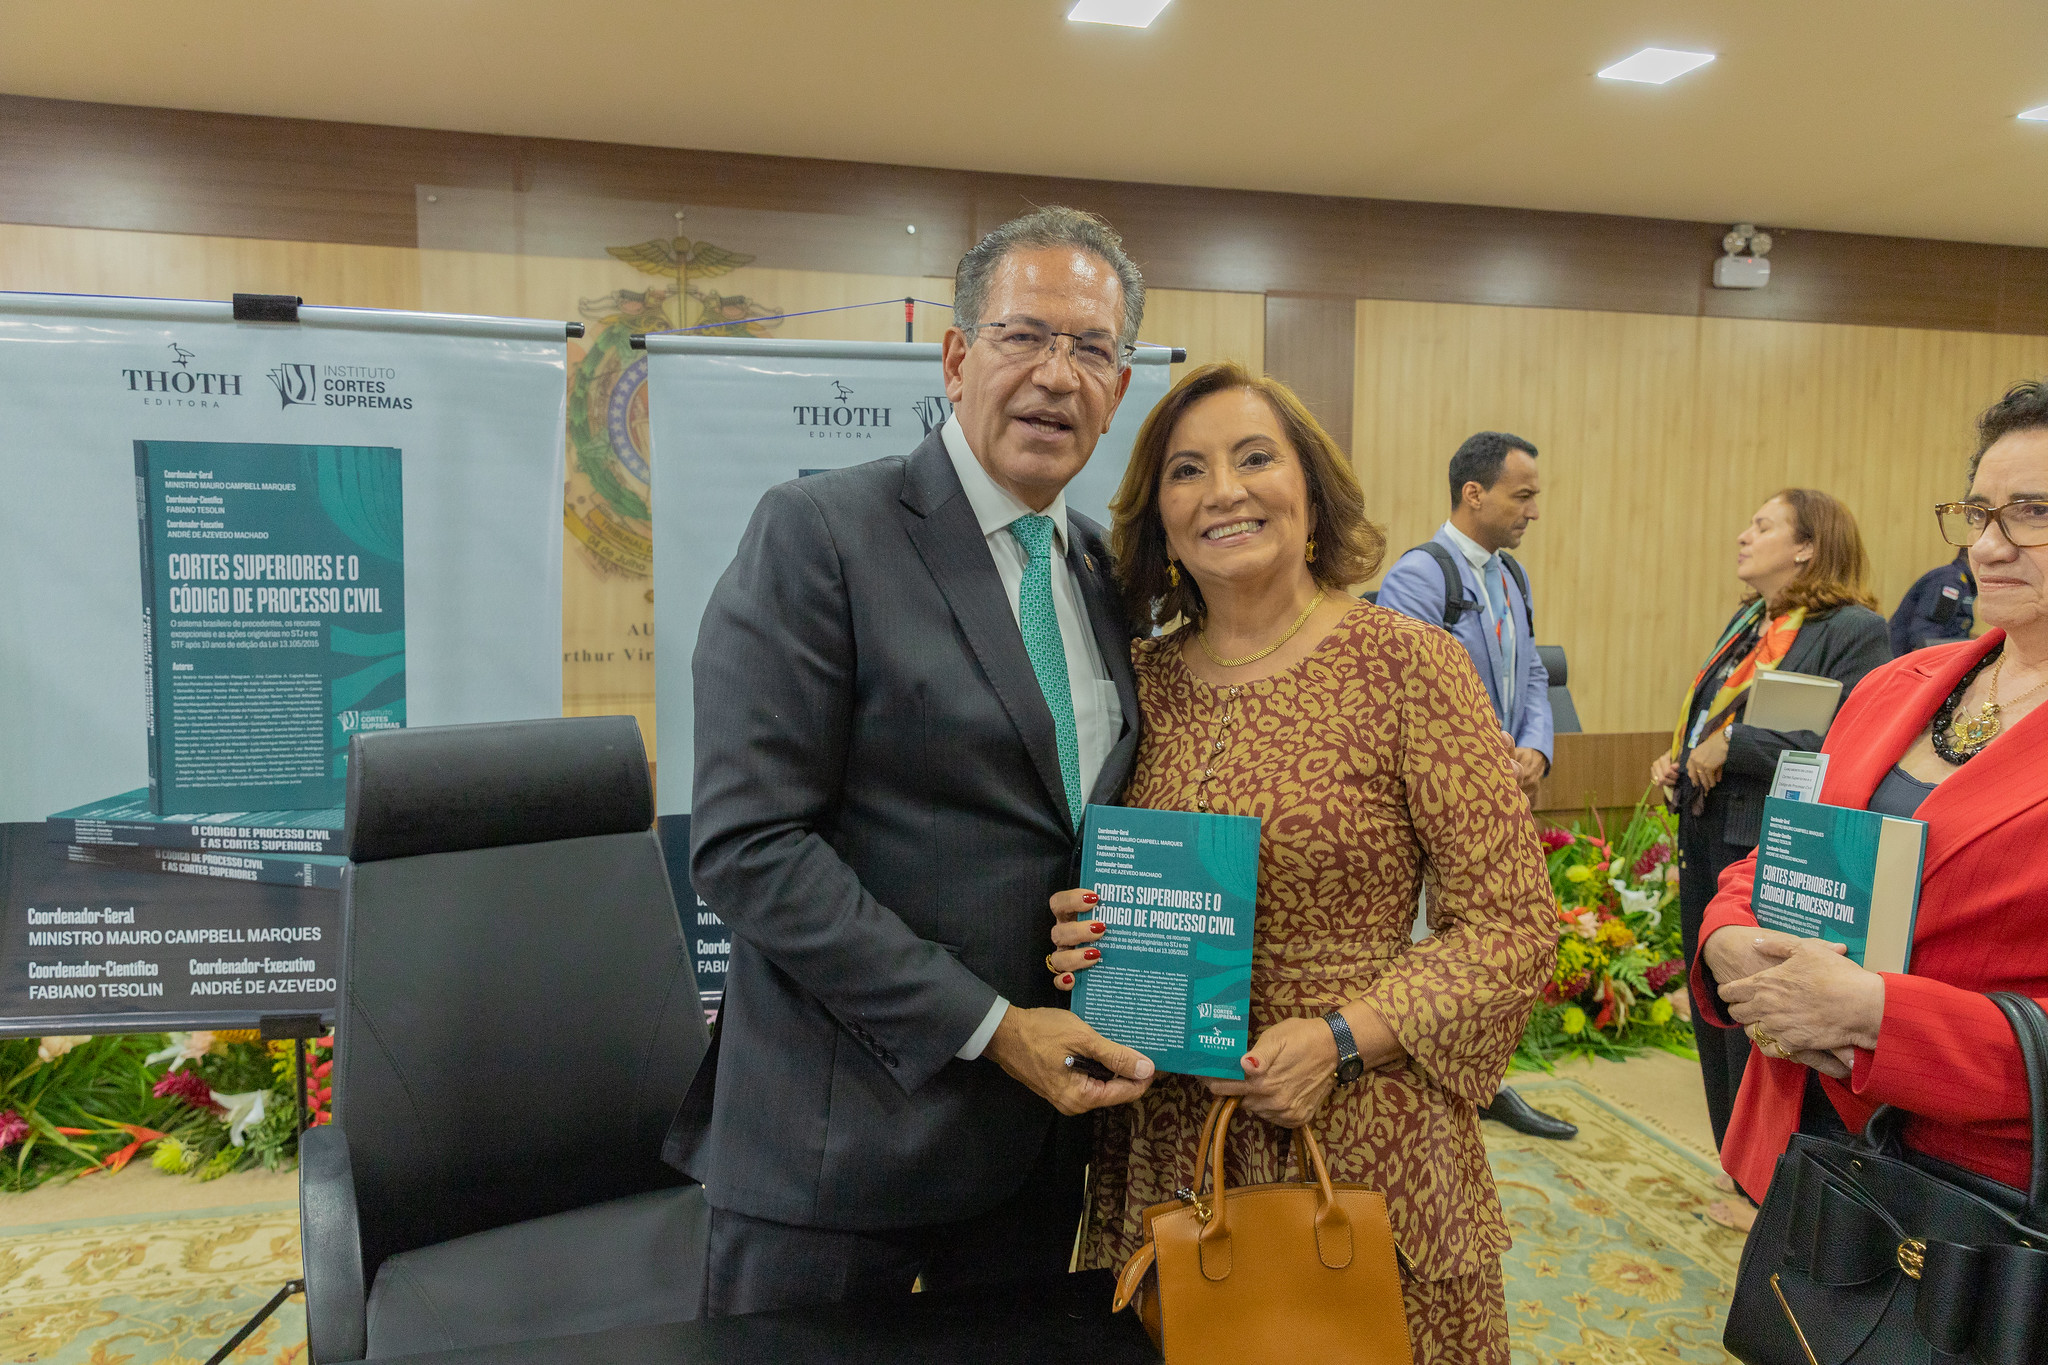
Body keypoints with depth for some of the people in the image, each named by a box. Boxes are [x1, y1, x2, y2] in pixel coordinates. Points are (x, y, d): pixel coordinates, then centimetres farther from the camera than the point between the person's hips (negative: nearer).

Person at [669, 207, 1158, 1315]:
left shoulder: (1105, 570, 8)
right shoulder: (817, 534, -13)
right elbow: (745, 844, -18)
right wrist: (987, 1024, -18)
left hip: (1042, 1116, 6)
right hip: (840, 1137, -6)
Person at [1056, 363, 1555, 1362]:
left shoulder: (1405, 663, -8)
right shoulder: (1143, 678, 3)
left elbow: (1511, 923, -8)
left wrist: (1341, 1039, -18)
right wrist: (1082, 942, -6)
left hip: (1364, 1143, -3)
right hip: (1166, 1147, 3)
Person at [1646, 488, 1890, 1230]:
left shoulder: (1853, 631, -13)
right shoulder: (1748, 622, 14)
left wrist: (1733, 746, -22)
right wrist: (1679, 761, 7)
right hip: (1708, 840, 9)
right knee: (1714, 1015, 17)